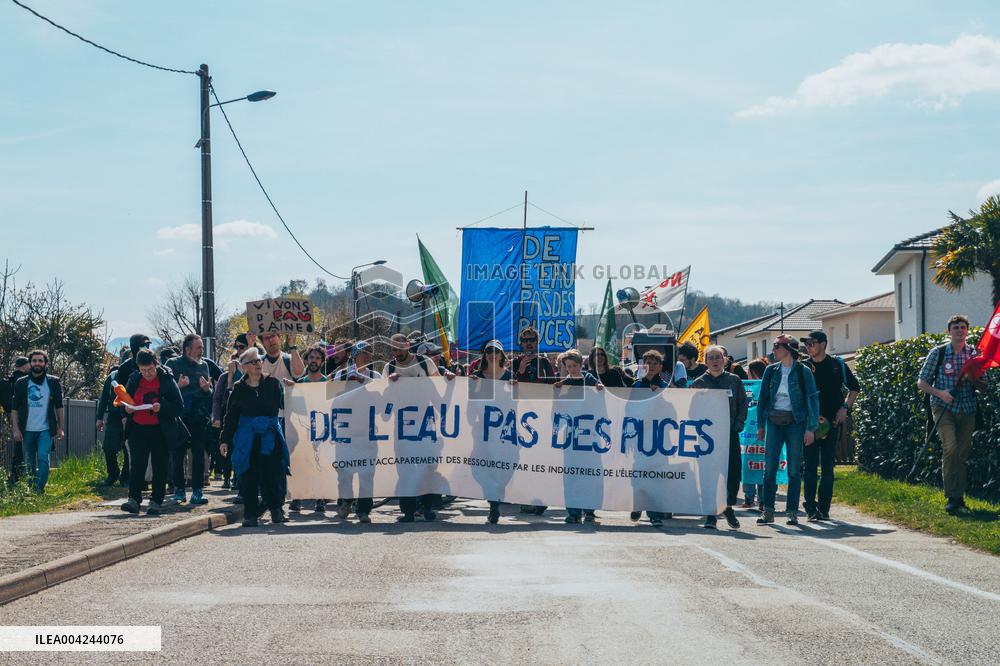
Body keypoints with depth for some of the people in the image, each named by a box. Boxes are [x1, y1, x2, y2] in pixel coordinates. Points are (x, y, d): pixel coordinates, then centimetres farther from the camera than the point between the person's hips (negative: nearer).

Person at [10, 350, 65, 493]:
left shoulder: (53, 382, 3)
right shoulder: (21, 383, 3)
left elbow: (59, 407, 7)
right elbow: (15, 408, 4)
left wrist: (61, 428, 2)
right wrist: (16, 429, -4)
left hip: (46, 429, -2)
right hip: (27, 430, 2)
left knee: (43, 458, -17)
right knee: (30, 464, 7)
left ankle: (40, 489, -15)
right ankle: (31, 490, 16)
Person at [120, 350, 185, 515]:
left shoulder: (167, 380, -6)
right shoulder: (134, 380, 6)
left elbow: (179, 407, -8)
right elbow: (124, 401, 18)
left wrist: (162, 407, -24)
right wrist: (126, 408, -6)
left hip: (160, 431, -3)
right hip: (138, 429, 3)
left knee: (159, 466, 1)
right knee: (137, 464, -5)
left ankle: (156, 501, 6)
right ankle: (133, 499, -7)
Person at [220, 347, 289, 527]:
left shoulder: (273, 384, 5)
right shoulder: (239, 389, 7)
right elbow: (231, 416, 11)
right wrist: (225, 439, 7)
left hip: (270, 437, -1)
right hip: (247, 438, 1)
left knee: (273, 473, -3)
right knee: (248, 476, 0)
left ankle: (276, 510, 9)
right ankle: (250, 514, 6)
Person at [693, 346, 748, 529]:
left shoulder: (734, 380, 9)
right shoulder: (698, 383, 6)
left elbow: (743, 404, 11)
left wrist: (738, 425, 0)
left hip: (730, 433, 1)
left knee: (734, 472, -3)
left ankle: (728, 507, 18)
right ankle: (711, 514, 1)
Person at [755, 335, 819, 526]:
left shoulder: (803, 372, -4)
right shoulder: (771, 370, 7)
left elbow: (812, 400, -4)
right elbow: (763, 398, 13)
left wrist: (810, 428, -11)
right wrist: (760, 425, 8)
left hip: (795, 422, -3)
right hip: (774, 422, 3)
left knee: (794, 469, -1)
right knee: (769, 467, -2)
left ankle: (792, 512, 5)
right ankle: (768, 511, 2)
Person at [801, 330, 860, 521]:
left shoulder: (837, 365, 4)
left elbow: (854, 387, 14)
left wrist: (845, 407, 1)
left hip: (832, 421, 1)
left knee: (828, 467, 4)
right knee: (810, 466, -4)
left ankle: (824, 508, 10)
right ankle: (811, 509, -3)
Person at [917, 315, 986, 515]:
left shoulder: (974, 353, 6)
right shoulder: (938, 353, -1)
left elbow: (983, 385, 11)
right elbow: (921, 383, 2)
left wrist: (976, 380, -12)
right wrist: (940, 393, -14)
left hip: (967, 410, 3)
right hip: (944, 407, -3)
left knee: (963, 453, 6)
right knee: (950, 447, -21)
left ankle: (959, 497, 18)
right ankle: (951, 497, -20)